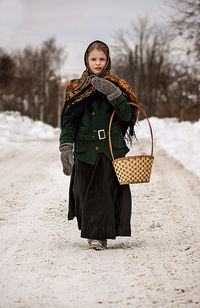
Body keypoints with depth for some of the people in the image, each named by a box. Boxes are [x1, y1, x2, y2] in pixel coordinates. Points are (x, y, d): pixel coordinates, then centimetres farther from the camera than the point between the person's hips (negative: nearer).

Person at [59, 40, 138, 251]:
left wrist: (113, 94, -16)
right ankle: (90, 230, 16)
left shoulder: (116, 86, 7)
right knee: (84, 190, -1)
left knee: (107, 190, -5)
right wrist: (65, 146, -8)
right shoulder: (76, 88, 9)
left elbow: (127, 116, -3)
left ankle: (100, 234, 4)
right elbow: (68, 120, 5)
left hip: (111, 148, -1)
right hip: (85, 150, 1)